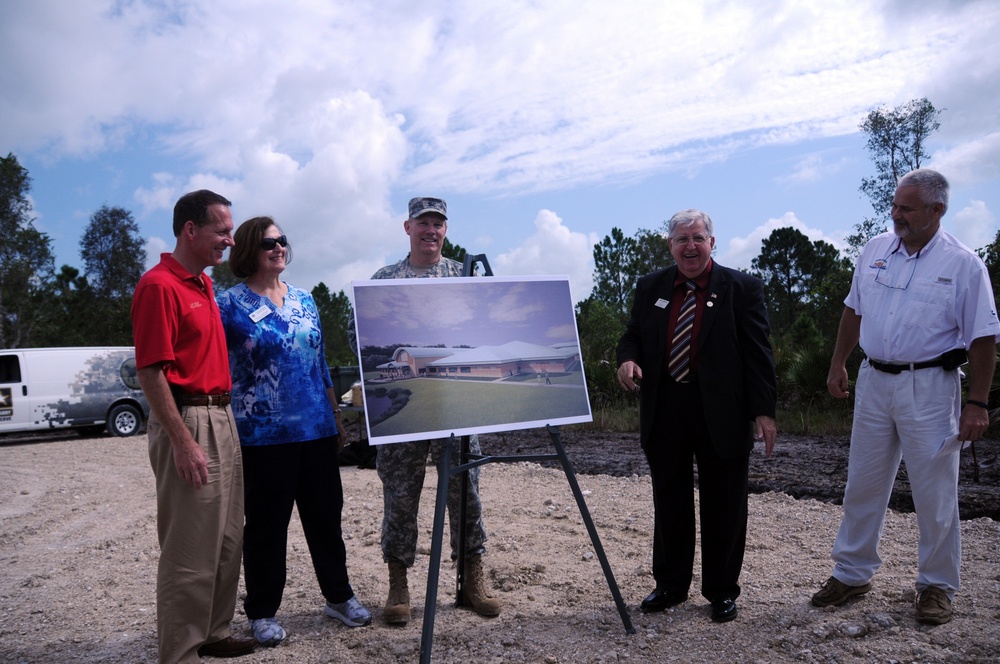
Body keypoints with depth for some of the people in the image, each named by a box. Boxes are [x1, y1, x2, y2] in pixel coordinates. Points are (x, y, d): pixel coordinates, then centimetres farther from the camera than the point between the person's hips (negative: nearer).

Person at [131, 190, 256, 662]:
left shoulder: (203, 284, 15)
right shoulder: (160, 286, -13)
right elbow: (150, 372, -18)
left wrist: (224, 422, 16)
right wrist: (183, 442, -22)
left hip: (222, 419, 9)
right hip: (188, 423, -9)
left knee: (227, 540, 16)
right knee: (190, 549, -1)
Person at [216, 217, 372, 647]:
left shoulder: (304, 301, 12)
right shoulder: (229, 305, -4)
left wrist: (336, 418, 16)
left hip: (316, 429, 5)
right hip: (263, 434, -5)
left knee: (326, 514, 13)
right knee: (266, 523, 7)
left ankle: (339, 596, 29)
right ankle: (262, 612, 24)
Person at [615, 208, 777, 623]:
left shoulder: (741, 289, -1)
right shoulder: (649, 288, 9)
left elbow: (758, 352, -4)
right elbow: (632, 336, 13)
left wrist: (763, 410, -10)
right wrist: (627, 359, -11)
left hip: (722, 414, -3)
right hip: (664, 413, 3)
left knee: (723, 507, 9)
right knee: (669, 504, 13)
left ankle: (722, 591, 26)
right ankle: (670, 585, 29)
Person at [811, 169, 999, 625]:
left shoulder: (963, 263, -8)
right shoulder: (875, 250, 4)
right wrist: (837, 364, 12)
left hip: (929, 386, -4)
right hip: (873, 381, 4)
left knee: (934, 493, 5)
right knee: (862, 485, 11)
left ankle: (937, 586, 22)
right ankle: (852, 573, 25)